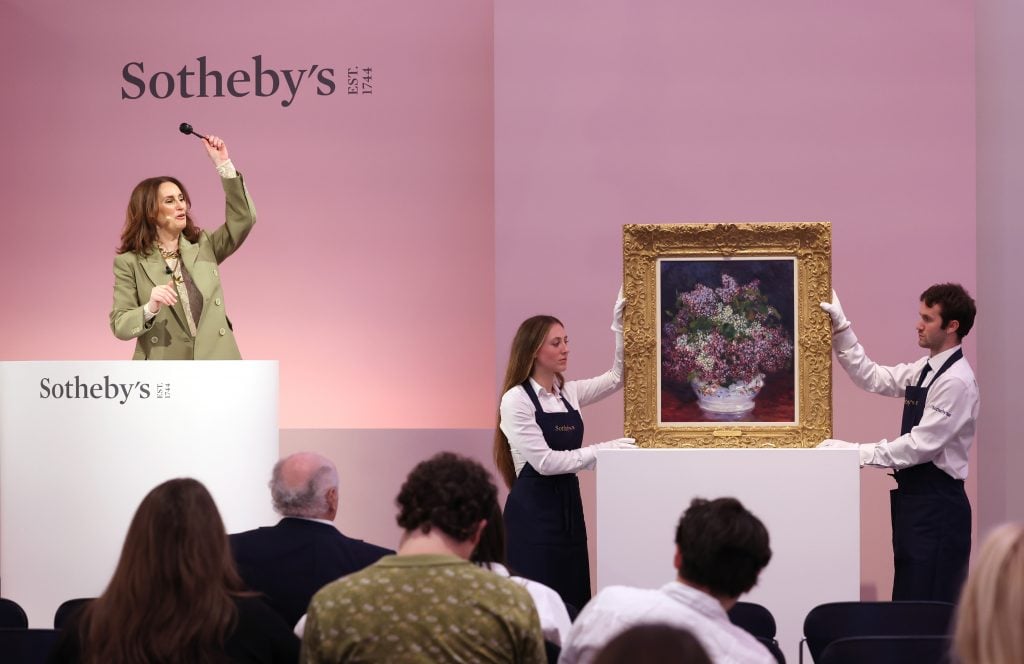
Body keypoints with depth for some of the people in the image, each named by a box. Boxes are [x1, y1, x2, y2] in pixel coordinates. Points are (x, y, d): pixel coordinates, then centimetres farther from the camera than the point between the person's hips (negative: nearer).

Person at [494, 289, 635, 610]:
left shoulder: (569, 393, 10)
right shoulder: (516, 400, -11)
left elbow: (617, 377, 13)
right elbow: (544, 461, -17)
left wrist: (620, 326, 2)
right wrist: (600, 451, -16)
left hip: (568, 504, 7)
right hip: (533, 509, -7)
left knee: (573, 599, 6)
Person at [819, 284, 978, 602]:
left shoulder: (956, 381, -18)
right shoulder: (923, 370, 10)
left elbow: (922, 445, -21)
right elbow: (871, 377, 13)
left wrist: (858, 453, -19)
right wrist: (841, 328, 6)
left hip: (937, 503, -9)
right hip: (914, 496, 9)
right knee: (909, 599, 13)